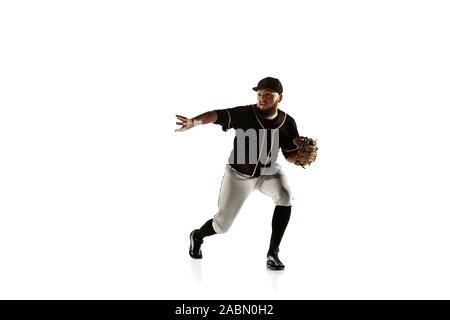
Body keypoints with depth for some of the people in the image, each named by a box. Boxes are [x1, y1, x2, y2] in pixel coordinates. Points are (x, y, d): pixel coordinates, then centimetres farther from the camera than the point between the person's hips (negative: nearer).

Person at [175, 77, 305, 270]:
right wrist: (194, 121, -54)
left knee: (285, 198, -28)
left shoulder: (287, 123, -13)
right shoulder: (245, 114, -23)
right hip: (238, 174, -2)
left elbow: (290, 155, -6)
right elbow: (217, 115, -35)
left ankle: (273, 253, -13)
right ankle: (197, 236, 39)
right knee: (222, 225, 1)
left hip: (268, 172, 2)